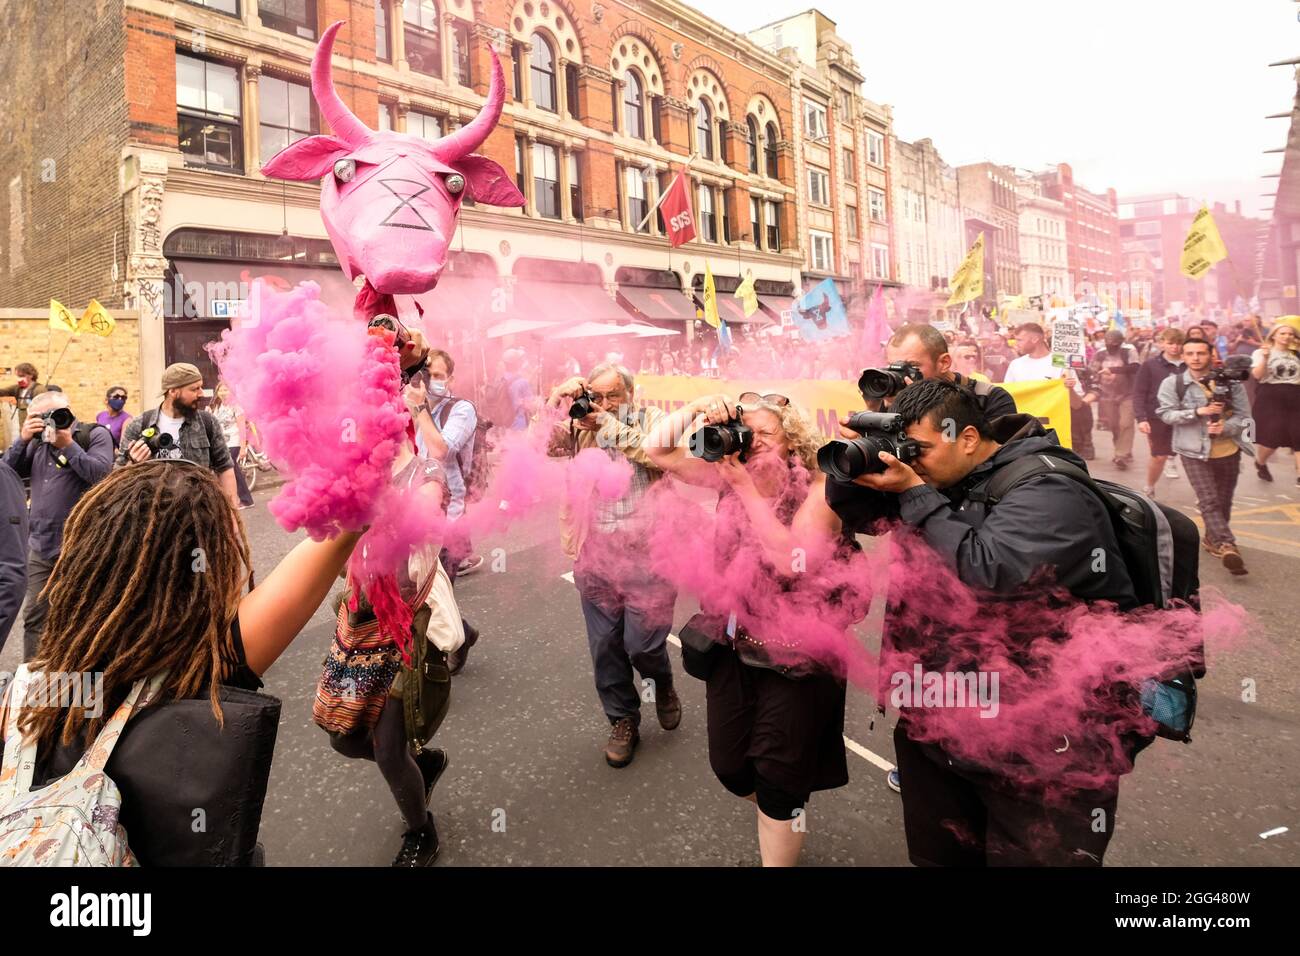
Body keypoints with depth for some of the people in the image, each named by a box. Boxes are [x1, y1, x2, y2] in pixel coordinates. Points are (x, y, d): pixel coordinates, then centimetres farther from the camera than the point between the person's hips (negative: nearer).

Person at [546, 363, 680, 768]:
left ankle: (663, 683, 35)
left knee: (642, 643, -1)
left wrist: (612, 426, -18)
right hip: (595, 556, 3)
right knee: (605, 646, 11)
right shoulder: (578, 427, 8)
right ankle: (623, 720, 33)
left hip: (646, 554, -3)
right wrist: (556, 401, -15)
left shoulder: (651, 419, 3)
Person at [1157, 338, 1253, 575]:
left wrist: (1225, 427, -21)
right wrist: (1198, 411, -23)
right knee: (1209, 501, -14)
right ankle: (1227, 546, -23)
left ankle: (1212, 539, 34)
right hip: (1194, 451, -3)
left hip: (1228, 451, 3)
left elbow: (1243, 415, -1)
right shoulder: (1172, 383, -5)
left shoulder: (1231, 382, 0)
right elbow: (1165, 414, -12)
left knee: (1223, 501, 15)